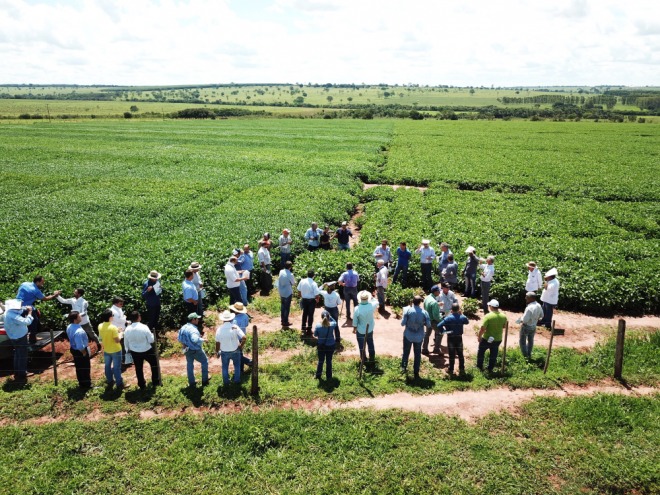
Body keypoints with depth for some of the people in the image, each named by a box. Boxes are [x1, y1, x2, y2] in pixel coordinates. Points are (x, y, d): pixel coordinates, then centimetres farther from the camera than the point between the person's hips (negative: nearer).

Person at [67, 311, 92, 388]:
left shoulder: (69, 327, -7)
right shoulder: (79, 331, -37)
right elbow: (80, 347, -35)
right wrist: (84, 353, -14)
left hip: (74, 349, 8)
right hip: (80, 351, -8)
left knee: (79, 367, 25)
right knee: (85, 368, 14)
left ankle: (81, 383, 43)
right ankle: (86, 384, 32)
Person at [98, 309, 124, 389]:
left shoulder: (100, 326, -8)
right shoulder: (113, 327, -27)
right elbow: (117, 340, -24)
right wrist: (120, 334, -6)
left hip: (106, 350, 6)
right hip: (115, 350, -6)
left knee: (107, 366, 21)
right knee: (116, 367, 7)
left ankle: (110, 381, 36)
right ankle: (119, 384, 16)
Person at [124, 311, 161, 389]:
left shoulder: (127, 329, -10)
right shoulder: (144, 327, -23)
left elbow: (126, 343, 3)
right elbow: (151, 340, -18)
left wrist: (128, 350, 21)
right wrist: (152, 334, 1)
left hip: (134, 352, 3)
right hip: (147, 351, -3)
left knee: (138, 368, 18)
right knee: (154, 365, 19)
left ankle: (142, 385, 28)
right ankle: (155, 382, 27)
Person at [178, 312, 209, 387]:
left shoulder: (183, 328, -2)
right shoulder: (193, 329, -28)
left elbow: (179, 339, 7)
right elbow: (195, 339, -43)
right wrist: (203, 340, -27)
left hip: (187, 350, 7)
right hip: (196, 350, -7)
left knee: (189, 365, 18)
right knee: (204, 362, 15)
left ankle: (191, 383, 26)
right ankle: (205, 380, 22)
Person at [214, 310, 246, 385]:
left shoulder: (219, 329, -14)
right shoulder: (235, 327, -17)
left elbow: (217, 342, -8)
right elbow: (244, 338, -22)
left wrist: (217, 352, 7)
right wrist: (241, 346, -5)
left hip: (224, 352, 1)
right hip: (235, 351, -1)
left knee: (225, 367, 21)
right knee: (237, 366, 23)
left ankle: (226, 382, 33)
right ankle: (237, 380, 32)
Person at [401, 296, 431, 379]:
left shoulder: (407, 310, -15)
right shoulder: (424, 312, -11)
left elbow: (403, 323, -13)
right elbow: (429, 325, -8)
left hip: (408, 335, -1)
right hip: (419, 337, 1)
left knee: (406, 352, 20)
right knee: (417, 354, 13)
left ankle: (404, 367, 22)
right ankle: (416, 372, 17)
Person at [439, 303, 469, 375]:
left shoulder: (448, 318, -17)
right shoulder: (462, 317, -9)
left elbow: (439, 325, -25)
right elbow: (467, 322, 15)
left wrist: (443, 331, -8)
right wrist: (462, 314, 11)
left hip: (450, 338, -2)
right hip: (459, 338, 2)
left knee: (452, 354, 7)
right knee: (460, 354, 15)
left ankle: (451, 370, 15)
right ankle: (461, 369, 23)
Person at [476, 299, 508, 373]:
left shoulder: (488, 316, -23)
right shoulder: (503, 316, -6)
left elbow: (483, 328, -23)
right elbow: (504, 326, 9)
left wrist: (479, 336, -10)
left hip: (487, 339, -4)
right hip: (498, 339, 4)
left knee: (481, 352, 19)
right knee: (493, 354, 19)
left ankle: (479, 367, 27)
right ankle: (490, 369, 28)